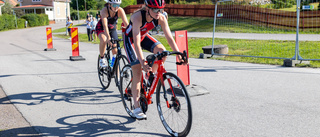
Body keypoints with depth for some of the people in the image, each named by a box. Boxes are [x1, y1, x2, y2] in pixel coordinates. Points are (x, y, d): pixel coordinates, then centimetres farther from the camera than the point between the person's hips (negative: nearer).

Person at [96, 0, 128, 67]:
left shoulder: (120, 11, -26)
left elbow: (126, 24, -32)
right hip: (101, 28, -3)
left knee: (115, 47, -6)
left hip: (112, 29, 3)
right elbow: (105, 26, -44)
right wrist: (108, 38, -58)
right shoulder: (104, 11, -33)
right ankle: (102, 59, -10)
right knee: (103, 40, -31)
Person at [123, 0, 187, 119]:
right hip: (130, 38, -5)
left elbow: (169, 38, -21)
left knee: (162, 51, -23)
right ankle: (136, 107, -1)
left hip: (144, 36, 5)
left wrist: (179, 55, -30)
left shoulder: (161, 18, -23)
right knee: (137, 73, -11)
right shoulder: (138, 17, -36)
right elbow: (136, 43, -40)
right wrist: (142, 62, -48)